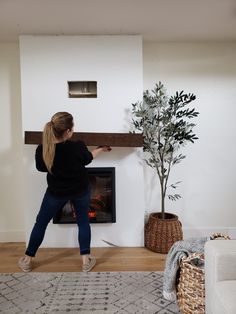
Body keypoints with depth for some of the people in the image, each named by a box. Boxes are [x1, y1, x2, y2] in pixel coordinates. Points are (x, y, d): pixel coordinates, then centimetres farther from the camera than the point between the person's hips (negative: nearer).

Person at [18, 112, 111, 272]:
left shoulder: (41, 150, -21)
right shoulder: (78, 147, -26)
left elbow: (41, 167, 0)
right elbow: (87, 159, -3)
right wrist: (101, 149, 16)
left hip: (56, 192, 1)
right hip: (80, 190, -1)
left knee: (41, 223, 19)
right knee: (83, 222, 19)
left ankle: (27, 260, 32)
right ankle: (86, 261, 24)